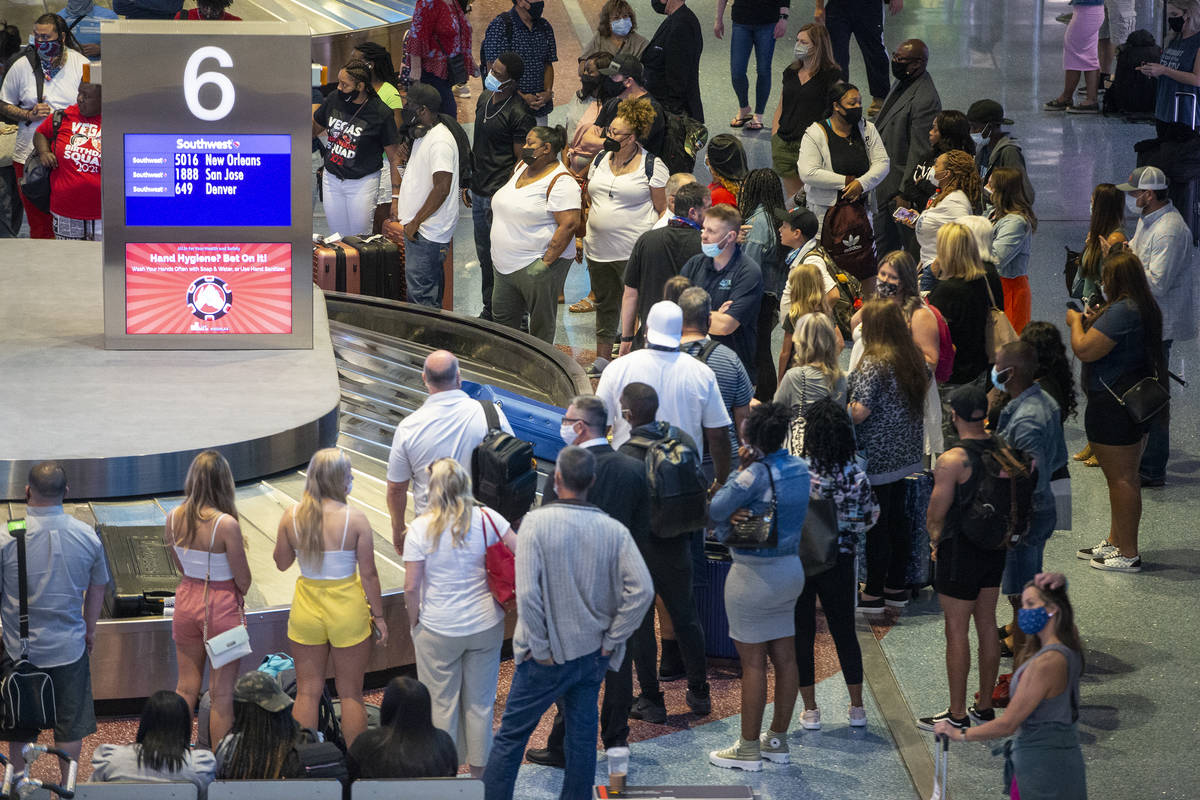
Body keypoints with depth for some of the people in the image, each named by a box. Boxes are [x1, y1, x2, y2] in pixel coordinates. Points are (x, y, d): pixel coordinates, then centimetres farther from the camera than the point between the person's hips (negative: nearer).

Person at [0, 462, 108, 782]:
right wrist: (89, 629, 23)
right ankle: (68, 787, 23)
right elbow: (97, 588, 7)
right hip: (70, 647, 1)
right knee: (70, 726, 15)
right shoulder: (88, 536, -6)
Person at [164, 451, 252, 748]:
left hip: (187, 599, 5)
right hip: (222, 606, -5)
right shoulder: (226, 524, -23)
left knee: (186, 687, 18)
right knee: (221, 693, 7)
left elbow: (180, 565, 8)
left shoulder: (173, 518, -7)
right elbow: (243, 581, -15)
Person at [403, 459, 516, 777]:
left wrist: (414, 626, 2)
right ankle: (479, 769, 27)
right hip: (485, 626, 2)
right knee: (480, 702, 15)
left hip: (438, 631, -2)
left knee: (442, 703, 11)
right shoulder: (487, 519, -8)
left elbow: (411, 587, -12)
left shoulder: (421, 528, -13)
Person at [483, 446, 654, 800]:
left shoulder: (537, 522, -14)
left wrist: (540, 648, -11)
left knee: (511, 734, 7)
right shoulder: (613, 530, -4)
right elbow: (642, 589, -10)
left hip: (548, 658, -3)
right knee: (582, 734, 13)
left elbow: (527, 592, -20)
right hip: (593, 652, 3)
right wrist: (611, 640, -2)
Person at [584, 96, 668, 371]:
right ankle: (602, 358, 28)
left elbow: (663, 210, -5)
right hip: (599, 250, 6)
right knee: (605, 304, 16)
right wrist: (585, 235, 15)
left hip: (634, 252, -6)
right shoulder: (600, 161, 11)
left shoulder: (652, 166, -7)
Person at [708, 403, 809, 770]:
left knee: (753, 662, 0)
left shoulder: (755, 475, -22)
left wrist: (738, 470, -7)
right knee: (784, 657, 13)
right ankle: (778, 740, 23)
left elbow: (715, 510, -13)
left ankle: (748, 748, 7)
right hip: (791, 567, 8)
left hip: (754, 574, -8)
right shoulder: (798, 468, 3)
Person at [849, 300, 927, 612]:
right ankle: (896, 587, 25)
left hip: (877, 454, -8)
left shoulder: (873, 363, -20)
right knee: (897, 518, 16)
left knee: (876, 524, 0)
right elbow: (924, 388, 17)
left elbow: (861, 411, -23)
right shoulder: (912, 358, 3)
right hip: (905, 453, 8)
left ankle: (874, 594, 8)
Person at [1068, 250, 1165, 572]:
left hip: (1113, 407, -10)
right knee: (1125, 475, 19)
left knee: (1120, 478, -3)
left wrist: (1076, 322, -7)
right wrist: (1098, 321, 17)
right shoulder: (1146, 309, 10)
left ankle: (1128, 554, 1)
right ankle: (1115, 542, 31)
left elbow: (1084, 350, -24)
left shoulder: (1120, 312, -23)